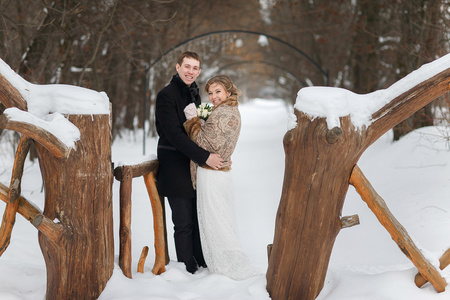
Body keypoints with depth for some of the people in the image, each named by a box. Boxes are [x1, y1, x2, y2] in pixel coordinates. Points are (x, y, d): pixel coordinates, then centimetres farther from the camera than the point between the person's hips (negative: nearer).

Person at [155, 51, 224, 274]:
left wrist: (218, 154, 4)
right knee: (184, 223, -1)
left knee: (198, 218, 13)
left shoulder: (194, 94, 13)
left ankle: (201, 261, 25)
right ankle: (188, 268, 10)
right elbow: (175, 135, -20)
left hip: (195, 165, 8)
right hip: (175, 167, -7)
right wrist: (204, 157, -22)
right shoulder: (167, 95, -13)